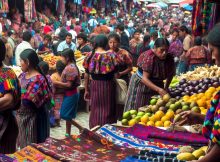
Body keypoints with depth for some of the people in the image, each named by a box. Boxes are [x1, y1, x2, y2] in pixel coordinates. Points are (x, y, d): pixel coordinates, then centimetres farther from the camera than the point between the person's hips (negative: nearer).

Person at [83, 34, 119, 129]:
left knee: (95, 111, 14)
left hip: (94, 86, 3)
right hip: (108, 85, -2)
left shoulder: (90, 56, -3)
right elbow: (116, 73, -9)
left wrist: (86, 90, 11)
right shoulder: (112, 55, -9)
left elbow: (86, 75, 1)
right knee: (108, 111, 8)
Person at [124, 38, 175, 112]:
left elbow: (170, 74, 10)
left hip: (157, 85, 4)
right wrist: (158, 89, -39)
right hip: (141, 84, -4)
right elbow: (145, 78, -29)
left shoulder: (169, 58, -10)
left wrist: (166, 88, -2)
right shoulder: (149, 57, -25)